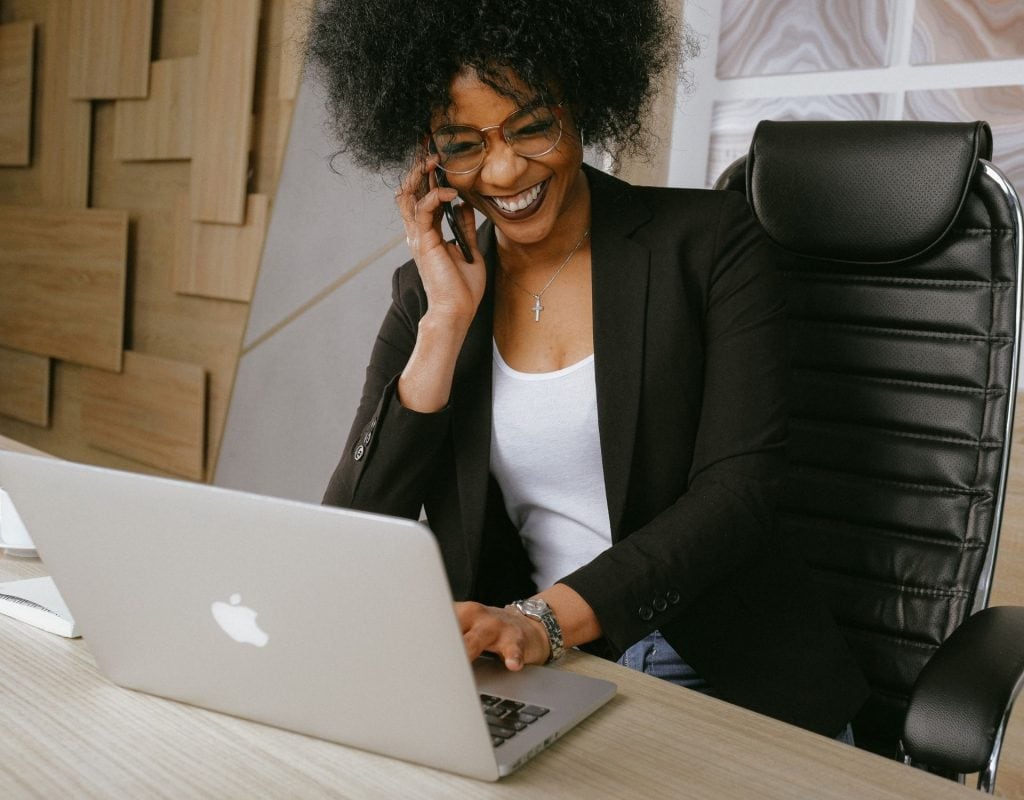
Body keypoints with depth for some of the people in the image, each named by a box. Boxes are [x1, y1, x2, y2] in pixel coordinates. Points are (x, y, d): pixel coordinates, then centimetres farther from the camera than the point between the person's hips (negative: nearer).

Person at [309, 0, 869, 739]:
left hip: (727, 676, -1)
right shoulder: (428, 293, 6)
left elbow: (736, 492, -11)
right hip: (529, 680, 2)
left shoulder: (709, 242, -2)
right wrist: (447, 320, -9)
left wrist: (544, 619, -24)